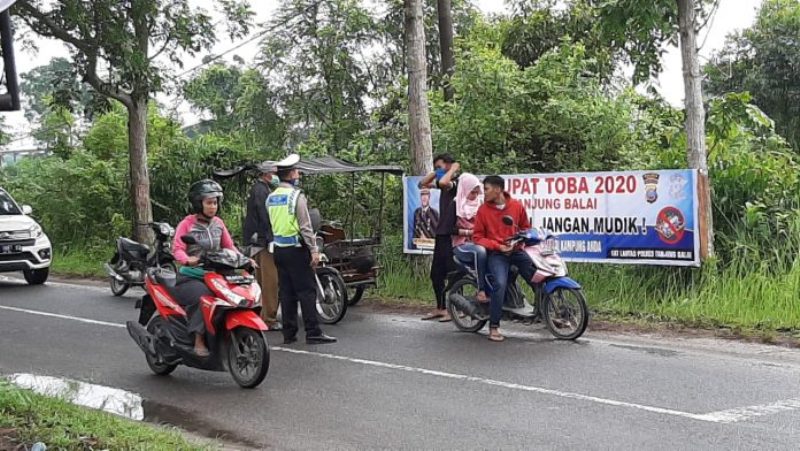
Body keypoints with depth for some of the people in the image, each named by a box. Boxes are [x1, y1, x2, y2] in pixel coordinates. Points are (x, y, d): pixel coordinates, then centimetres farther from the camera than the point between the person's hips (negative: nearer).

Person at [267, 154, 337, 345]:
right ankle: (313, 332, -7)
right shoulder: (296, 195, -12)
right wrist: (314, 249, -13)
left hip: (279, 249, 7)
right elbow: (305, 226, -14)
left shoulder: (271, 198, 11)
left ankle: (289, 333, 11)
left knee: (285, 291, 9)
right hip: (296, 249, -7)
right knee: (307, 290, -5)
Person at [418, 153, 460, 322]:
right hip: (441, 233, 9)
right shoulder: (445, 183, 15)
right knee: (436, 274, 11)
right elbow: (422, 184, 23)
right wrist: (435, 172, 10)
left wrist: (453, 169, -15)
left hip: (452, 235, -9)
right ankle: (440, 308, 19)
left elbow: (443, 183, -32)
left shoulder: (457, 182, -11)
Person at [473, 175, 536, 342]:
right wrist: (498, 246, -12)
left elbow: (525, 227, 16)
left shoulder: (517, 206, 3)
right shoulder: (483, 210, -1)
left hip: (516, 251, 3)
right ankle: (494, 327, -18)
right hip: (496, 253, -3)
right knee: (500, 284, -25)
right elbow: (477, 237, 0)